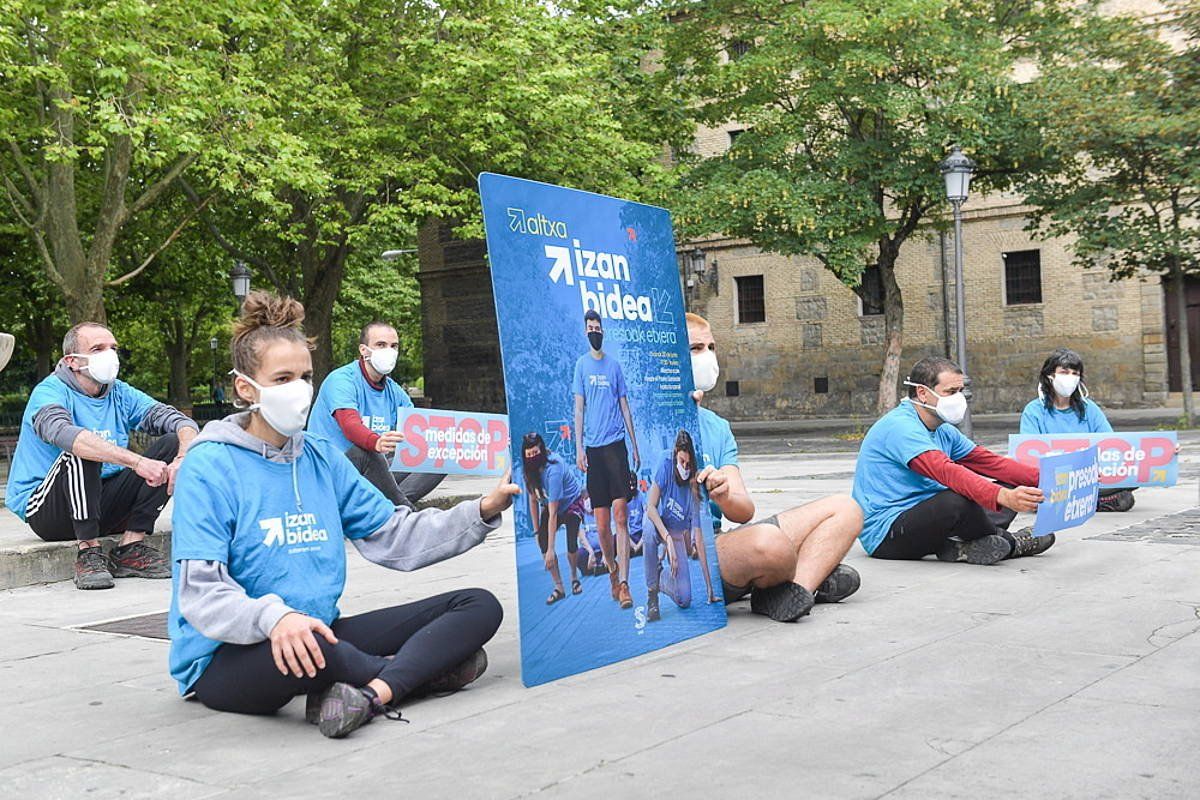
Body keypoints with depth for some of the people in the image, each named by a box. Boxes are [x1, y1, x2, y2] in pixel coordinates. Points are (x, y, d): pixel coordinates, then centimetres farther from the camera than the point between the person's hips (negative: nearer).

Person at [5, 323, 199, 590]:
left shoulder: (120, 394, 6)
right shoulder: (49, 392, -12)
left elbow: (181, 422, -5)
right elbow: (63, 433, -35)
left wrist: (184, 458, -30)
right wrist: (137, 462, -45)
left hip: (101, 506, 6)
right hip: (45, 511, -6)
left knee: (172, 443, -9)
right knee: (80, 452, -33)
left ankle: (130, 548, -15)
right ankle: (88, 551, -23)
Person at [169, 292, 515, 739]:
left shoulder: (323, 459, 10)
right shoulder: (210, 467, -10)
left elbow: (394, 536, 6)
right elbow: (200, 594, -18)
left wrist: (483, 511, -7)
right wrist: (273, 617, -38)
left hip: (320, 635, 7)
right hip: (229, 658, -6)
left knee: (479, 606, -3)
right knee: (298, 647, -42)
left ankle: (370, 692, -29)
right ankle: (423, 669, -11)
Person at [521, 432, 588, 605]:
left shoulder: (553, 469, -38)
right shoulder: (530, 468, -17)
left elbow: (553, 513, -38)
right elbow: (533, 501, -6)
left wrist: (551, 550, -39)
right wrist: (537, 531, -9)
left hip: (572, 503, -5)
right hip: (550, 505, 5)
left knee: (571, 544, -22)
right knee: (543, 541, -18)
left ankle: (574, 576, 10)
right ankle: (558, 587, -8)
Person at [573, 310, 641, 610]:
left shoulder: (614, 365, 11)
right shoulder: (581, 365, 8)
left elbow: (625, 407, 13)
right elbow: (579, 408, 5)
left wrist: (635, 446, 10)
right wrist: (579, 447, -3)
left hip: (616, 444, 0)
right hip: (593, 448, 0)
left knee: (621, 517, -9)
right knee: (602, 524, 3)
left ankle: (623, 583, -12)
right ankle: (612, 571, 23)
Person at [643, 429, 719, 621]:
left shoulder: (692, 489, -18)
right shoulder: (666, 465, -22)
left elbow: (698, 539, -16)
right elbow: (651, 507, -25)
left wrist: (709, 586, -18)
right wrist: (668, 540, -39)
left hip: (677, 535, 1)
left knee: (684, 600, -14)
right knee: (648, 528, -41)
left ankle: (663, 579, 23)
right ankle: (651, 594, -21)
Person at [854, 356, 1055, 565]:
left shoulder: (943, 431, 14)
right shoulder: (900, 426, -19)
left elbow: (989, 462, 10)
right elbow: (947, 472, -33)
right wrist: (1003, 497, -45)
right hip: (885, 534, -10)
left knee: (1010, 487, 6)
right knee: (958, 500, -34)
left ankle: (959, 547, -15)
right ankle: (1010, 543, -5)